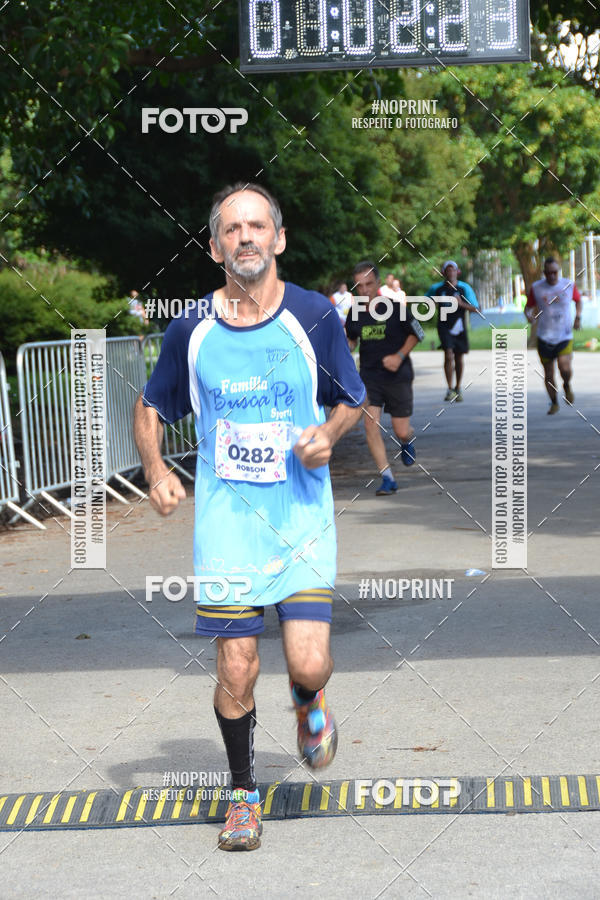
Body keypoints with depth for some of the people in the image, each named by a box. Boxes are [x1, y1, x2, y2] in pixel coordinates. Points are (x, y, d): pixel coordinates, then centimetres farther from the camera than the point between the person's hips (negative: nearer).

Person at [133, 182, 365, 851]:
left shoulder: (314, 316, -2)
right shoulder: (191, 330, 0)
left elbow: (351, 401, 10)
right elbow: (151, 406, 14)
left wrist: (328, 433, -11)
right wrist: (155, 468, -4)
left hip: (301, 516, -1)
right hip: (226, 519, 1)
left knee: (308, 664, -9)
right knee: (236, 671, 0)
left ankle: (309, 708, 29)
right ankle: (243, 793, 23)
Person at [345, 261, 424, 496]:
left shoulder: (395, 308, -11)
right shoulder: (355, 313, 0)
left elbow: (417, 334, 1)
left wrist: (400, 356, -12)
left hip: (398, 377, -2)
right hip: (369, 377, 2)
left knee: (401, 432, 1)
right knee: (371, 425, -15)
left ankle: (408, 441, 42)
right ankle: (388, 479, -8)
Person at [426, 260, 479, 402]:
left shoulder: (464, 288, -3)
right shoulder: (437, 288, 0)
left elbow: (476, 308, -7)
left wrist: (461, 304, -22)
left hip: (459, 327, 1)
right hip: (444, 327, -1)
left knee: (459, 358, 10)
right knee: (449, 355, -17)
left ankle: (458, 389, 27)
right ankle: (450, 389, -14)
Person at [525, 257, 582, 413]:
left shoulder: (569, 285, -1)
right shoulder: (536, 288, -3)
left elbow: (578, 300, 18)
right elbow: (529, 306, 7)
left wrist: (578, 317, 2)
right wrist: (529, 315, -16)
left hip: (565, 336, -1)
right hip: (544, 338, 1)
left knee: (565, 368, -21)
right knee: (548, 374, 4)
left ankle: (567, 386, 14)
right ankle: (554, 404, 26)